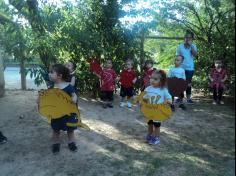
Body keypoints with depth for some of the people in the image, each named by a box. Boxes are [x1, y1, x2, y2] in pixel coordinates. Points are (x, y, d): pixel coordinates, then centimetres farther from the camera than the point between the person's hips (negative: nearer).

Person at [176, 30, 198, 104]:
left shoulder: (193, 46, 5)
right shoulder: (180, 46, 3)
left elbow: (195, 55, -12)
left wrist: (191, 45, -13)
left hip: (190, 68, 1)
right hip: (181, 68, 0)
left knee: (188, 83, 6)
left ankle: (188, 98, 13)